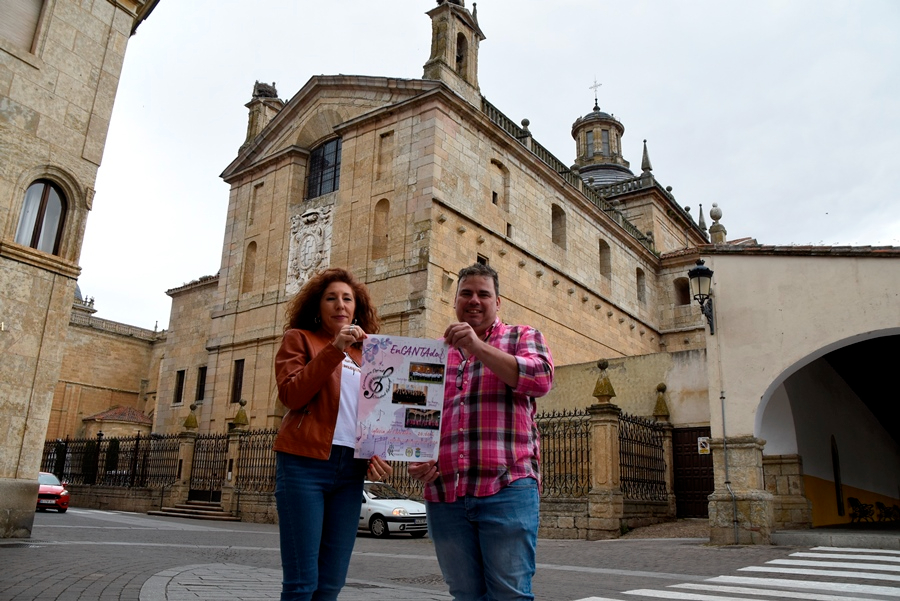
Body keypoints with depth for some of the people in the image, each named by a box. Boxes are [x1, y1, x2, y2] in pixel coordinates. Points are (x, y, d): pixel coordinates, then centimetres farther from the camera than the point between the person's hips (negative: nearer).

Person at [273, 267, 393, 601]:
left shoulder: (364, 353, 19)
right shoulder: (298, 339, 7)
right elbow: (291, 395, -8)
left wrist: (377, 454, 1)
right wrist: (334, 350, -14)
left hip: (350, 469, 5)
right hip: (305, 463, -4)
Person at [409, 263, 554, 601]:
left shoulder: (522, 337, 10)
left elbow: (541, 379, -10)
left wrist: (478, 347, -18)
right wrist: (415, 458, 1)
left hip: (507, 488, -3)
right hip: (444, 494, 4)